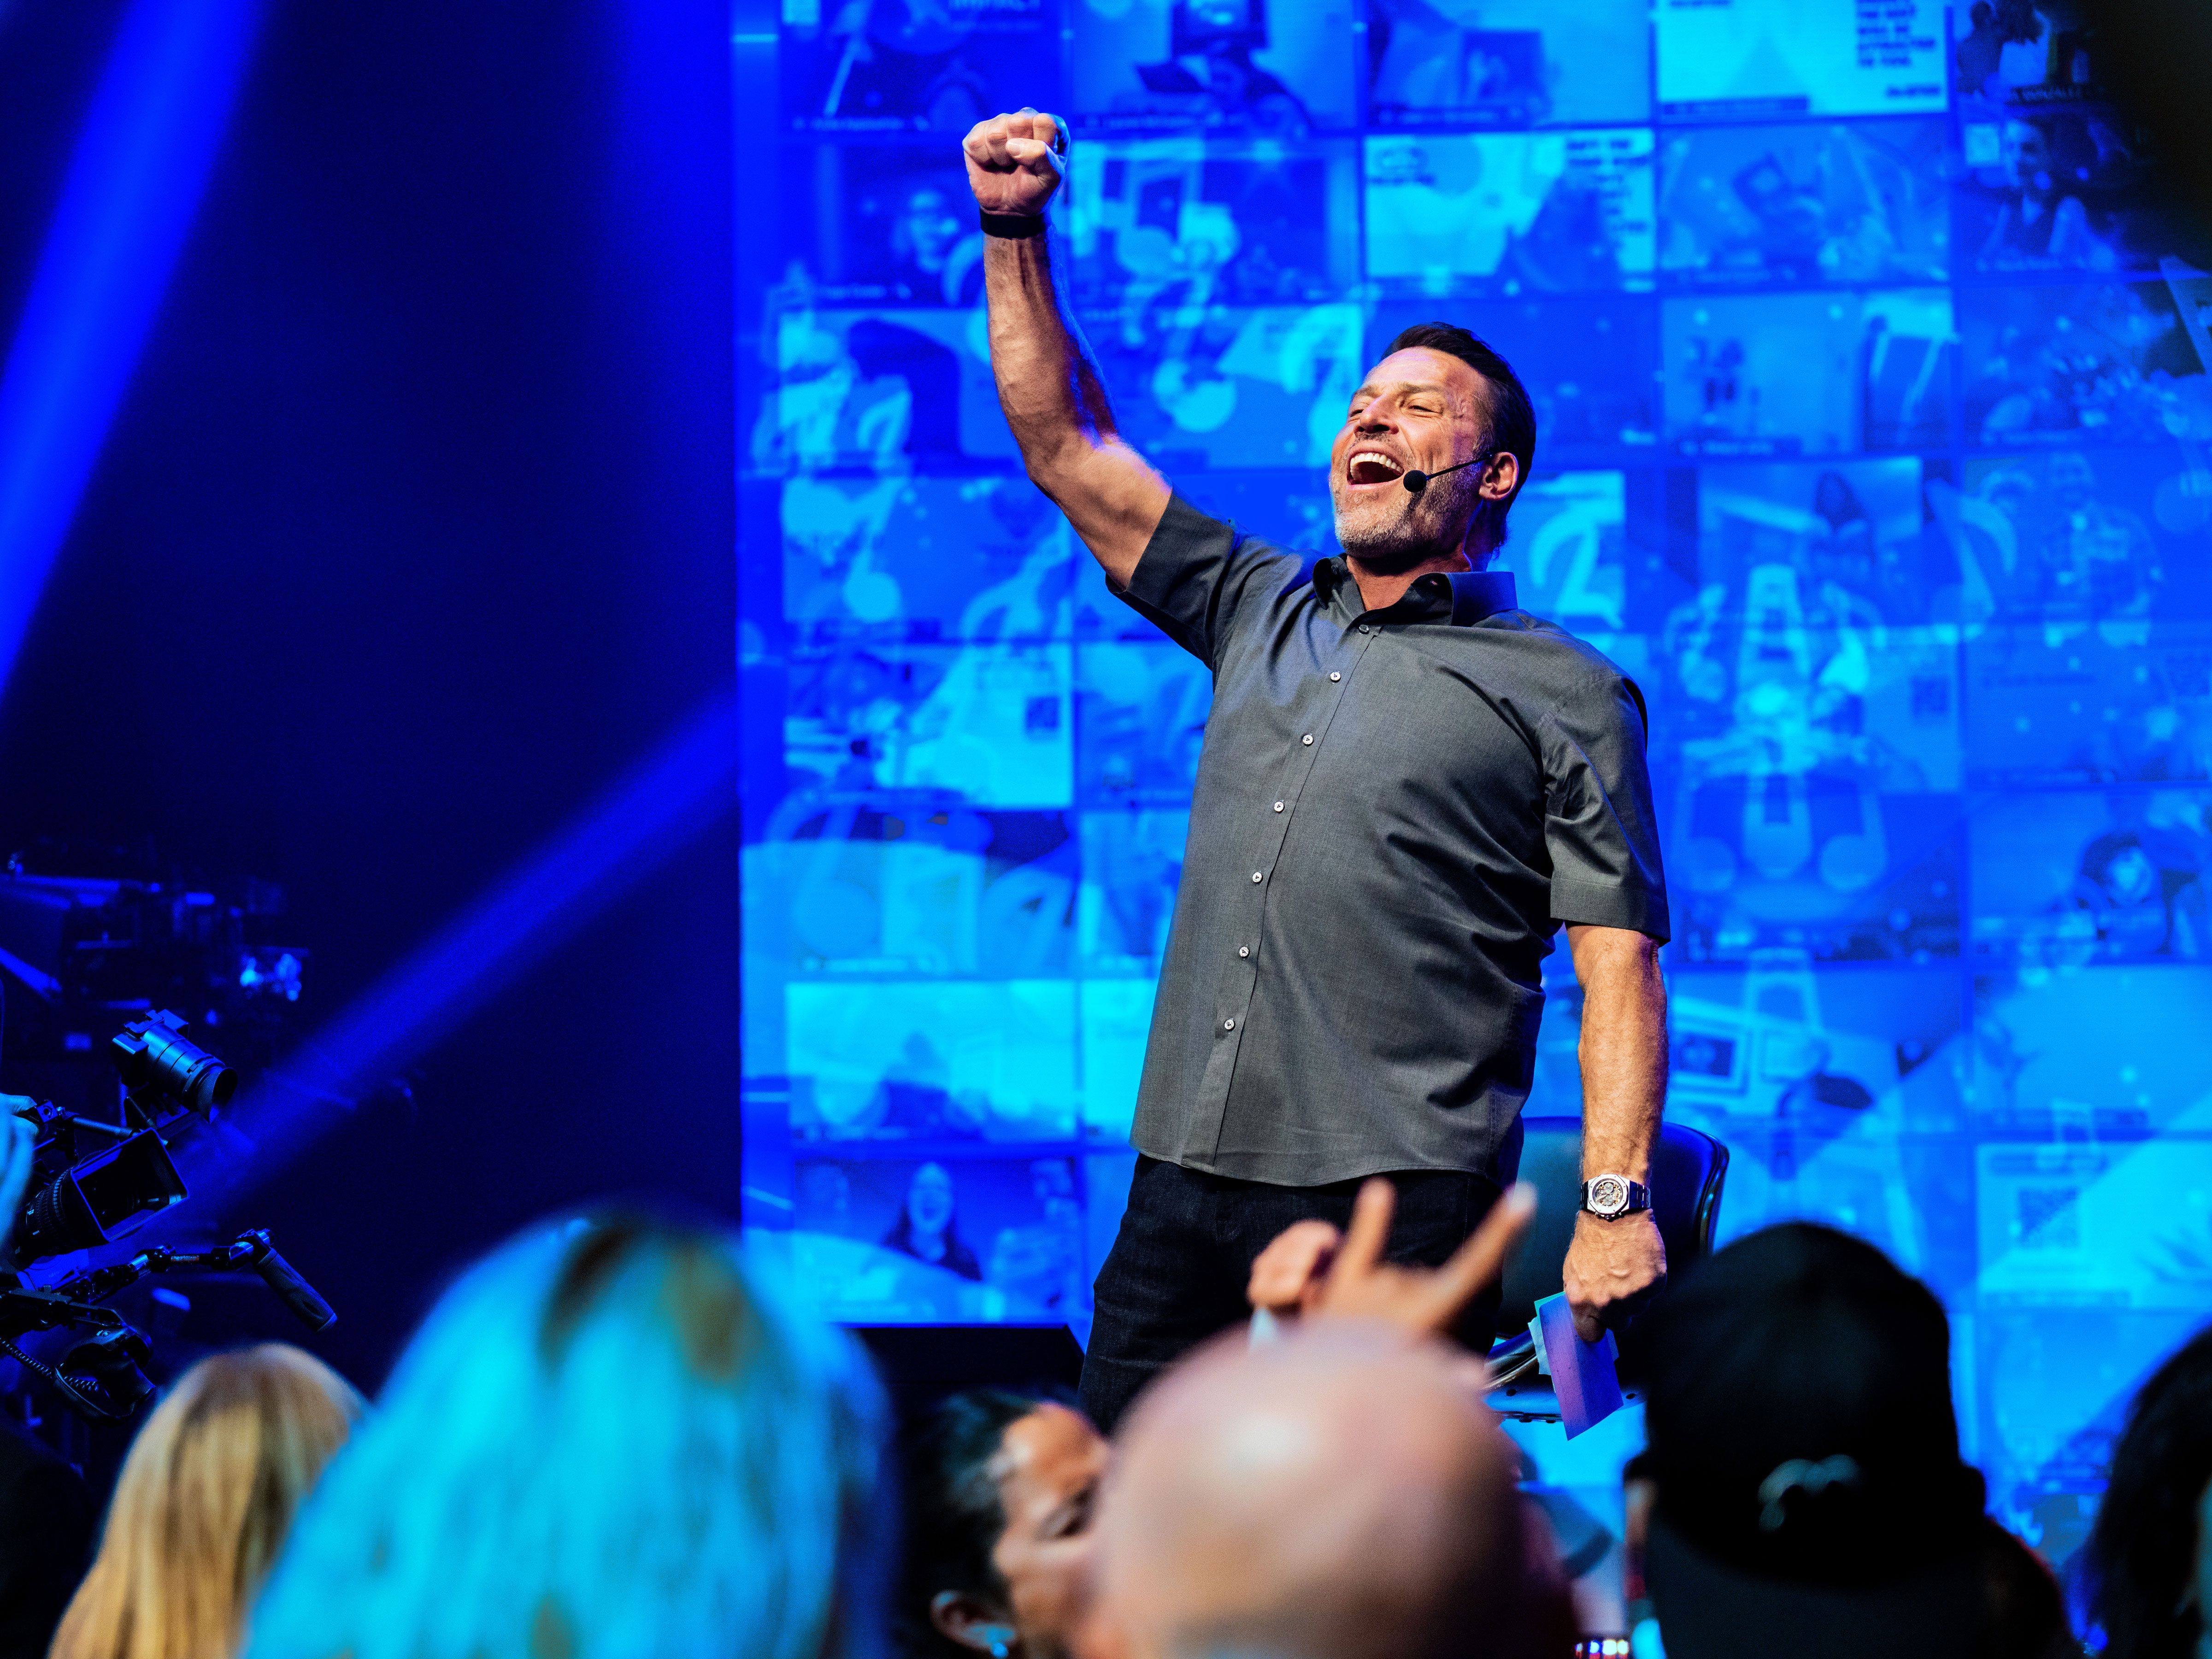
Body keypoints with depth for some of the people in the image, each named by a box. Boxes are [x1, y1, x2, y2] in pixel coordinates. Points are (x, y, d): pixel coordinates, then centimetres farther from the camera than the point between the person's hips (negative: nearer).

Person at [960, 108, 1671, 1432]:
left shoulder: (1565, 695, 5)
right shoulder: (1260, 614, 21)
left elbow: (1619, 962, -2)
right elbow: (1067, 451, 19)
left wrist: (1617, 1201, -13)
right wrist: (1016, 237, 10)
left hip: (1400, 1202, -5)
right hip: (1185, 1184, 5)